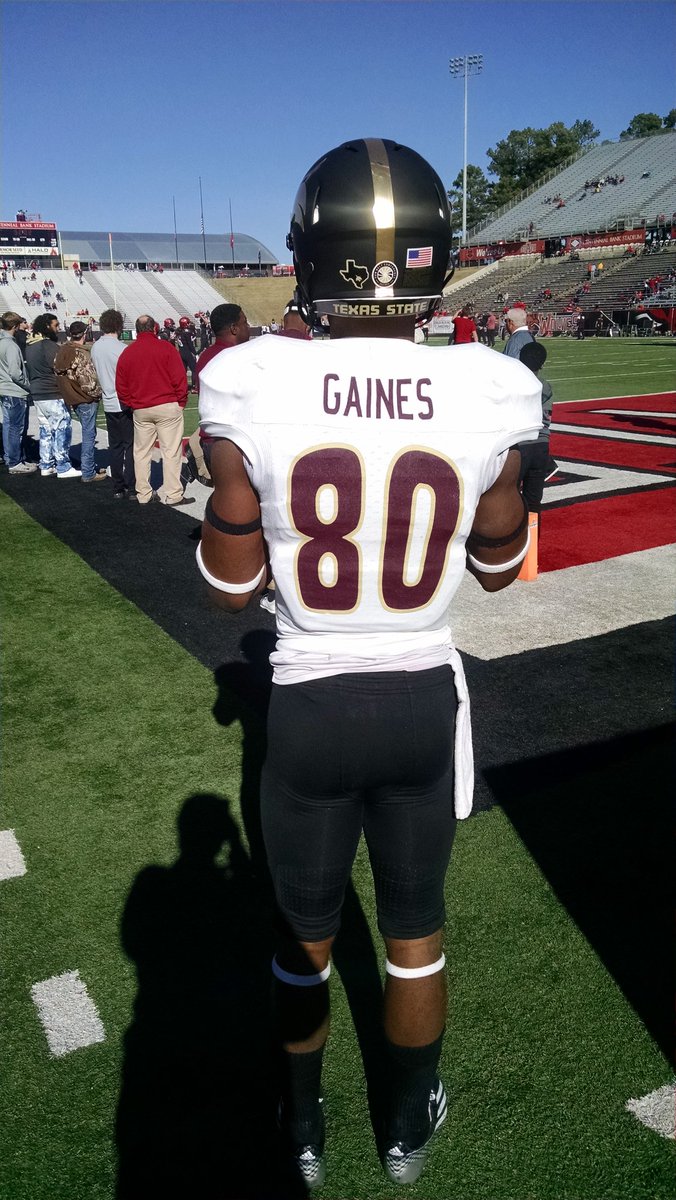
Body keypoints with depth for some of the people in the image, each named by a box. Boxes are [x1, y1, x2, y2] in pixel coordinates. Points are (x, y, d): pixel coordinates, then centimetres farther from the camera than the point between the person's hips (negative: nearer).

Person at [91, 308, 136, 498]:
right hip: (125, 403, -6)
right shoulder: (121, 348, -14)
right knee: (130, 445, -1)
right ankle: (131, 488, -1)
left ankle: (118, 488, 13)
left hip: (109, 403, 6)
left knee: (115, 446, 10)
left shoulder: (95, 347, 5)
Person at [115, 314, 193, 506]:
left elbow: (121, 386, 8)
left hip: (140, 410, 4)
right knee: (171, 451, -1)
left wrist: (132, 404, 18)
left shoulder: (126, 353, 6)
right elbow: (180, 379, -9)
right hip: (168, 407, -4)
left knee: (141, 452, 12)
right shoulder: (166, 348, -6)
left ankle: (143, 494, 18)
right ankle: (173, 495, -1)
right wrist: (181, 402, 2)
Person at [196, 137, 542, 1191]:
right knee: (415, 927, 25)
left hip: (308, 706, 0)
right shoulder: (490, 394, -14)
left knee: (305, 932, 24)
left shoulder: (251, 389, -17)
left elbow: (231, 585, -6)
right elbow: (498, 566, 2)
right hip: (425, 702, 1)